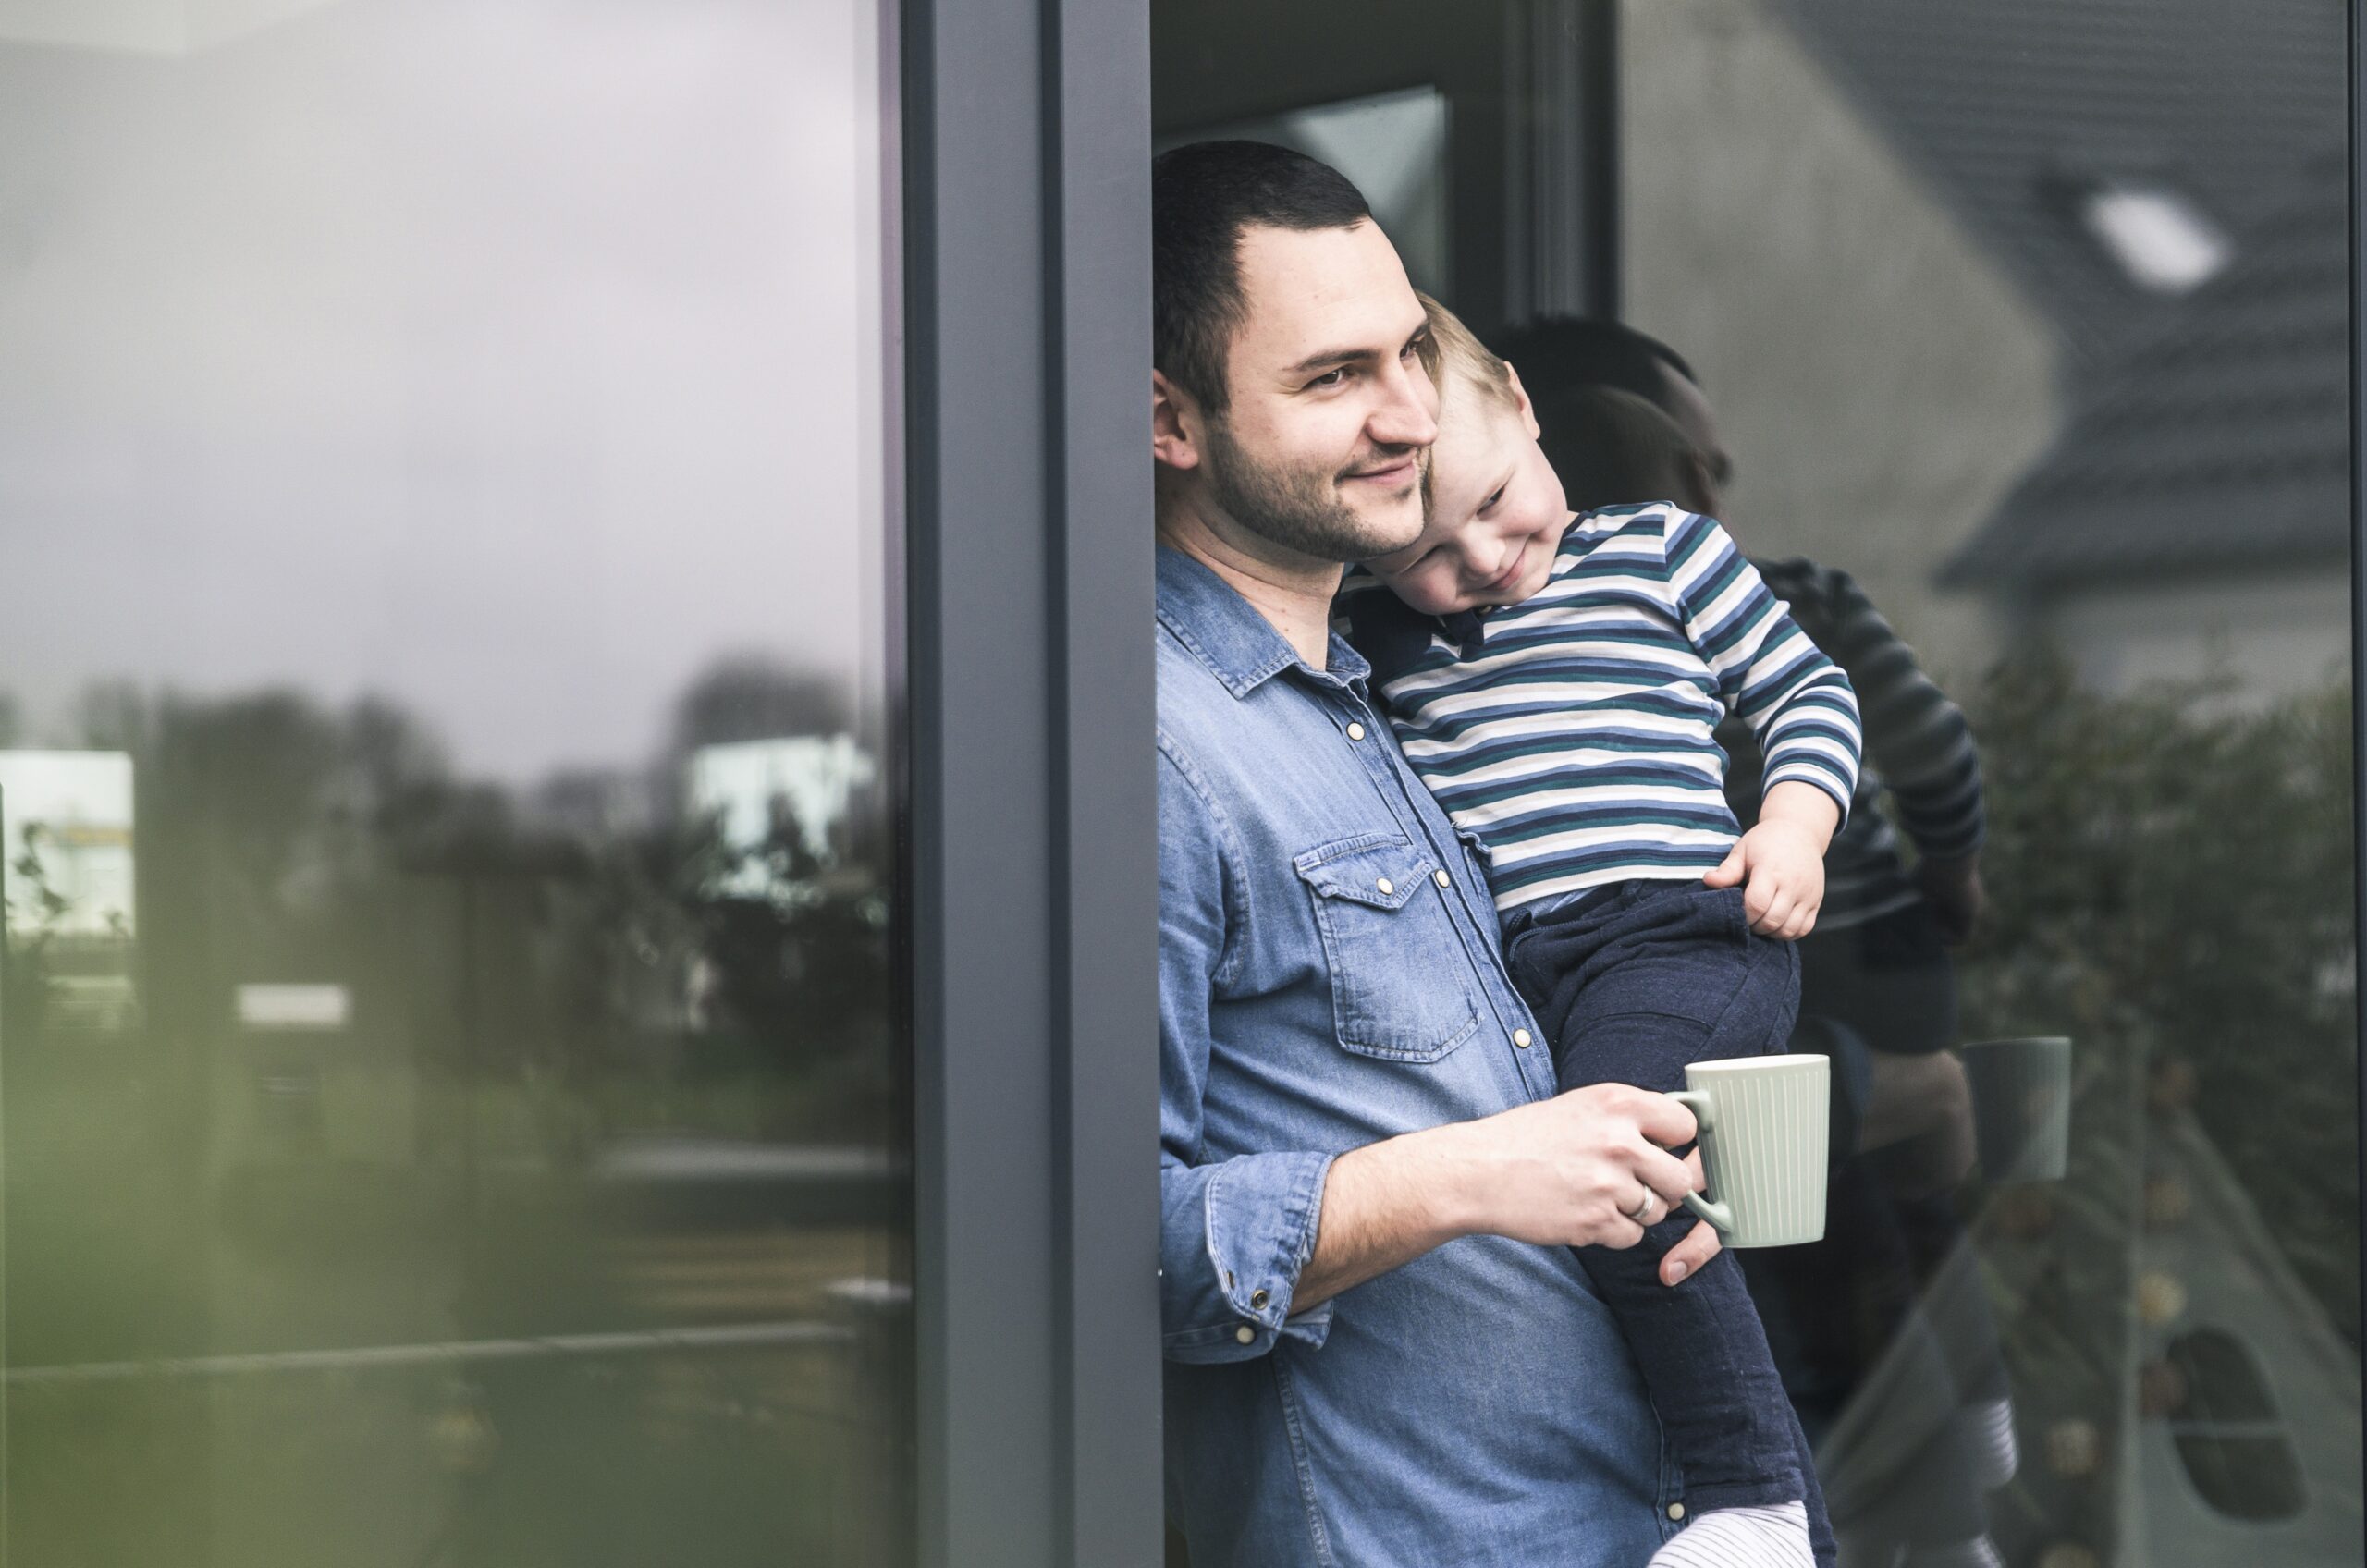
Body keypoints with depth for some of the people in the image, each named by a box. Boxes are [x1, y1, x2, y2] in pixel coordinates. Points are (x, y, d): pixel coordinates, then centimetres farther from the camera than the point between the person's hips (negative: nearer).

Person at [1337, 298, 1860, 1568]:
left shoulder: (1661, 553, 11)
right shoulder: (1372, 635, 19)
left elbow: (1806, 691, 15)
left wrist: (1794, 823, -1)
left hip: (1671, 929, -6)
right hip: (1483, 974, 6)